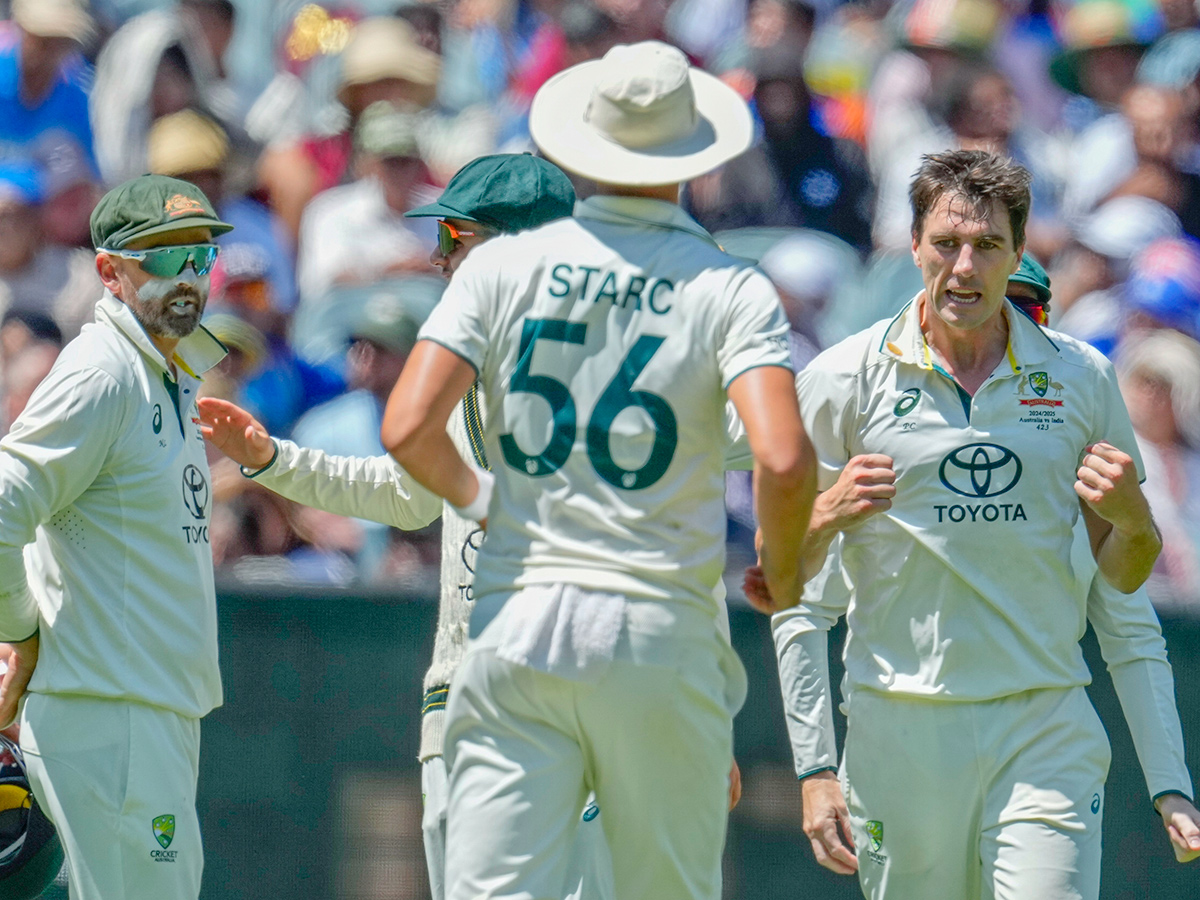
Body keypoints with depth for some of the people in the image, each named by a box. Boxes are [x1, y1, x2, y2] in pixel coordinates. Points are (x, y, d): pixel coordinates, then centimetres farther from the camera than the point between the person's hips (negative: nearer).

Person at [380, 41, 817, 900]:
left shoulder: (504, 266, 4)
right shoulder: (731, 289, -2)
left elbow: (408, 428, -5)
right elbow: (783, 460, -15)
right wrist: (782, 572, 5)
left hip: (516, 628, 1)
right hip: (661, 636, -1)